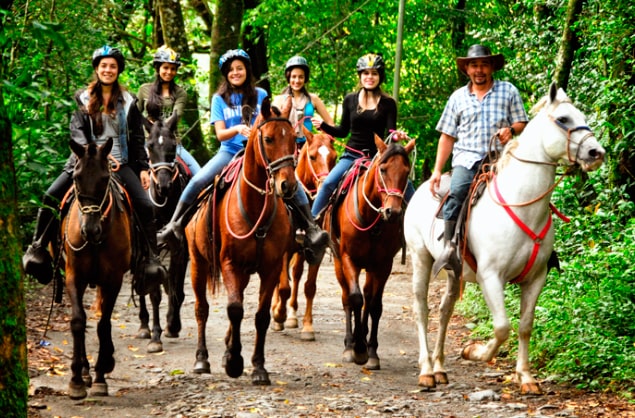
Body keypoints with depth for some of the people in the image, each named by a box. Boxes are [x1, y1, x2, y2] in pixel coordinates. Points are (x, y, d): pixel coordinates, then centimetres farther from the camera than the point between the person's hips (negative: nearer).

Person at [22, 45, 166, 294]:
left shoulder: (128, 102, 10)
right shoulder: (83, 100, 8)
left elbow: (137, 138, 11)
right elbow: (77, 132, -4)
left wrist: (143, 168, 2)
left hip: (121, 163, 0)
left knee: (144, 205, -19)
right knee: (51, 198, -17)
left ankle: (151, 261, -12)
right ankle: (37, 248, -3)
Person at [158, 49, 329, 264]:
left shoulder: (260, 95, 7)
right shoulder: (219, 99, 5)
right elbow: (220, 134, -3)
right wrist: (237, 129, -24)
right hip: (230, 151, 0)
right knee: (197, 181, -24)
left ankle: (312, 230, -16)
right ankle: (174, 226, -11)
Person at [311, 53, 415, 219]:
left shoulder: (388, 103, 0)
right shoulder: (350, 100, 5)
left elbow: (390, 132, -5)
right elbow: (343, 131, 10)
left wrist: (396, 136, -28)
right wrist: (322, 125, -5)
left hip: (378, 156, -1)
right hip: (352, 155, 1)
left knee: (405, 184, -15)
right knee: (328, 183, -18)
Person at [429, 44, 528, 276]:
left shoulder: (508, 91, 12)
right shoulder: (458, 98, 17)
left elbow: (521, 124, 11)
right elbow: (447, 137, 18)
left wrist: (511, 130, -14)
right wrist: (437, 170, 10)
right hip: (466, 158, 0)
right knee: (456, 191, -30)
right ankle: (450, 247, -33)